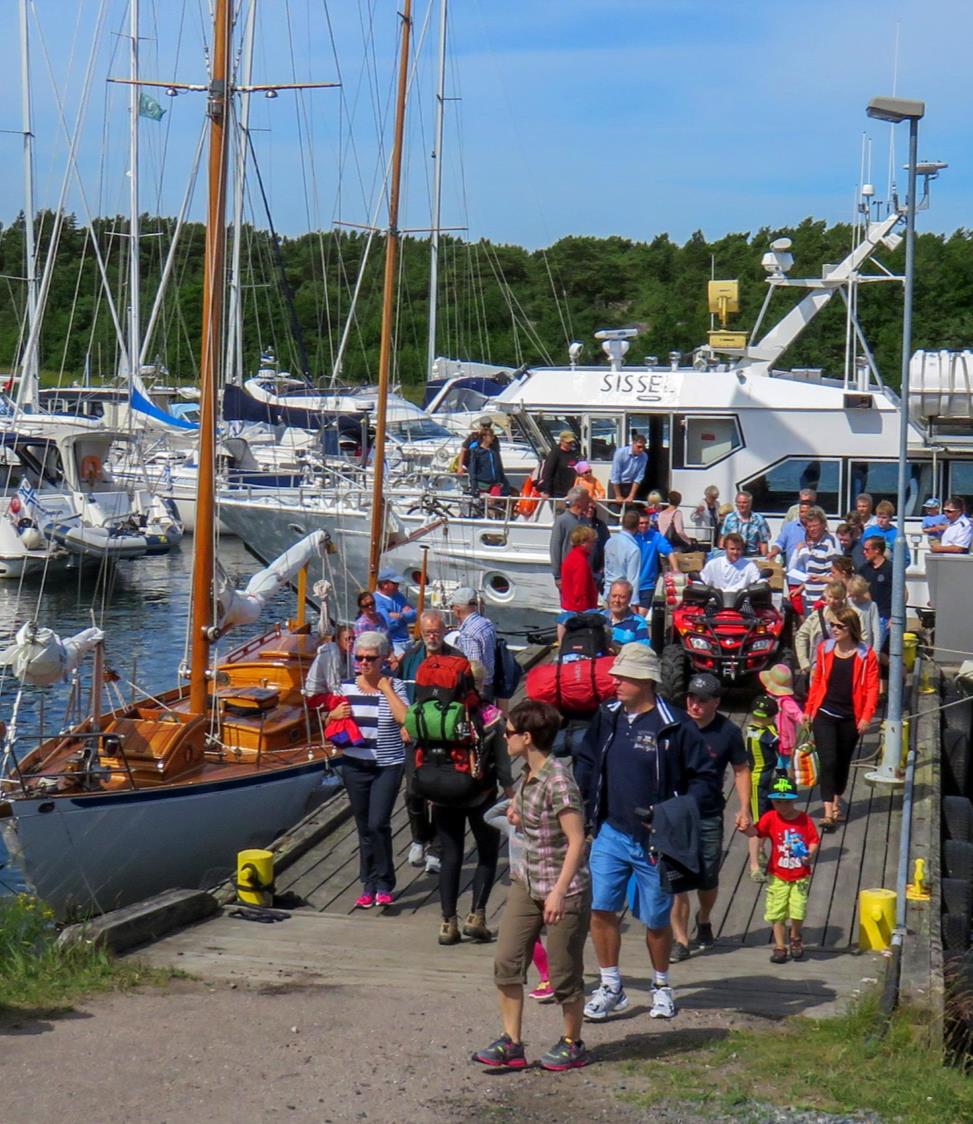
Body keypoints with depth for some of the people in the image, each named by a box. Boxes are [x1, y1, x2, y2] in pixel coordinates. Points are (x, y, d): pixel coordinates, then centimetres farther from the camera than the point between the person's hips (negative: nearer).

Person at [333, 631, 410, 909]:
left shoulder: (394, 686, -6)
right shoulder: (347, 687, 5)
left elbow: (405, 718, -22)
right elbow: (330, 723, 16)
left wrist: (386, 689, -16)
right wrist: (335, 715, -7)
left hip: (388, 766, -4)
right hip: (354, 766, 4)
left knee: (378, 824, -13)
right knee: (363, 826, 9)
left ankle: (383, 884, 1)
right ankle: (369, 884, 19)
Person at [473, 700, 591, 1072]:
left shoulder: (557, 780, -22)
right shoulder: (528, 775, 5)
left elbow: (576, 840, -24)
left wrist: (559, 892, -27)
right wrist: (519, 817, 8)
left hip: (564, 889, -9)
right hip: (527, 882, 9)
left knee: (564, 972, 5)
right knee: (506, 962, 5)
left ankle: (572, 1044, 22)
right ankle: (511, 1044, 13)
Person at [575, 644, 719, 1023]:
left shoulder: (674, 726, -11)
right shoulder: (607, 717, 4)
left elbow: (705, 775, -6)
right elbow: (586, 762, 17)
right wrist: (574, 797, 2)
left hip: (655, 840, -4)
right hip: (611, 834, 4)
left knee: (656, 920, 8)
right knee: (600, 909, -3)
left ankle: (661, 985, 30)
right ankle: (610, 987, 12)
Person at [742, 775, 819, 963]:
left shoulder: (804, 819, -5)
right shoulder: (771, 818, -7)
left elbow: (814, 841, 0)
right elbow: (754, 832, -20)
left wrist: (810, 855, -19)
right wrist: (745, 827, -41)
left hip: (800, 875, -1)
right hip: (778, 876, 1)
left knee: (797, 911, -5)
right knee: (777, 912, 4)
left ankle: (795, 937, 26)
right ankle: (780, 946, 18)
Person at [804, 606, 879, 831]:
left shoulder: (866, 655, -6)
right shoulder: (825, 649, 1)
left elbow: (872, 688, -6)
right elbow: (817, 681, 9)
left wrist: (866, 717, -13)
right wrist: (808, 710, 8)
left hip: (850, 717, 0)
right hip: (825, 715, 0)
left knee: (843, 762, 15)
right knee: (828, 762, -10)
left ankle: (837, 803, 34)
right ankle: (828, 812, -12)